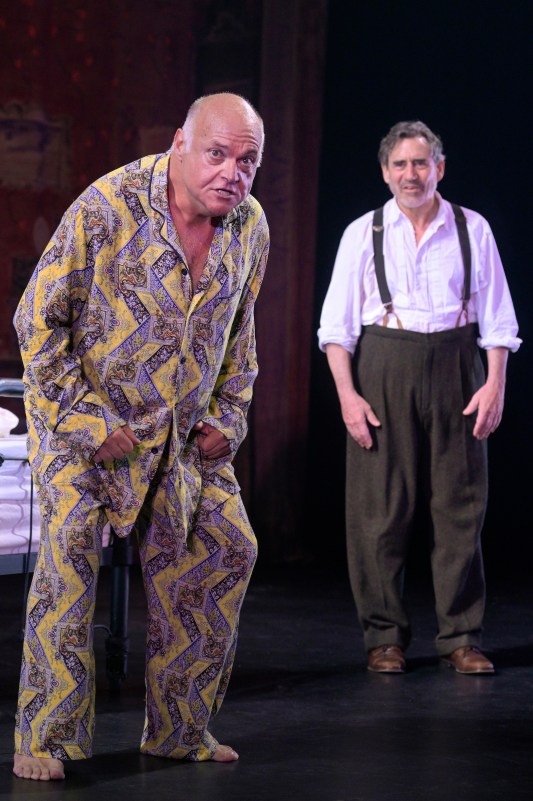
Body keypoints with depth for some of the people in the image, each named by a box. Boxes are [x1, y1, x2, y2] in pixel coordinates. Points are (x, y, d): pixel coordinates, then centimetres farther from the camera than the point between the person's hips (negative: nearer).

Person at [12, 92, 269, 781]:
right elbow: (37, 320, -15)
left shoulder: (249, 226, -1)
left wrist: (227, 417, 7)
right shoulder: (107, 207, -20)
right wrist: (85, 420, -18)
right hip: (84, 415, -6)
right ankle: (46, 740, -10)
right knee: (70, 550, -19)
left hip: (183, 432, 6)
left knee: (226, 548, 4)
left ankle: (179, 729, 19)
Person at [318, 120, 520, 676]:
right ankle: (385, 636, 9)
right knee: (380, 505, 0)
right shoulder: (363, 233, 4)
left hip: (454, 367, 1)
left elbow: (497, 318, 6)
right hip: (384, 366, -1)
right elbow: (336, 323, 2)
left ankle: (460, 636, 8)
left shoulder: (472, 230, 6)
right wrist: (347, 394, -7)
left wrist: (495, 383, -6)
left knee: (459, 504, 1)